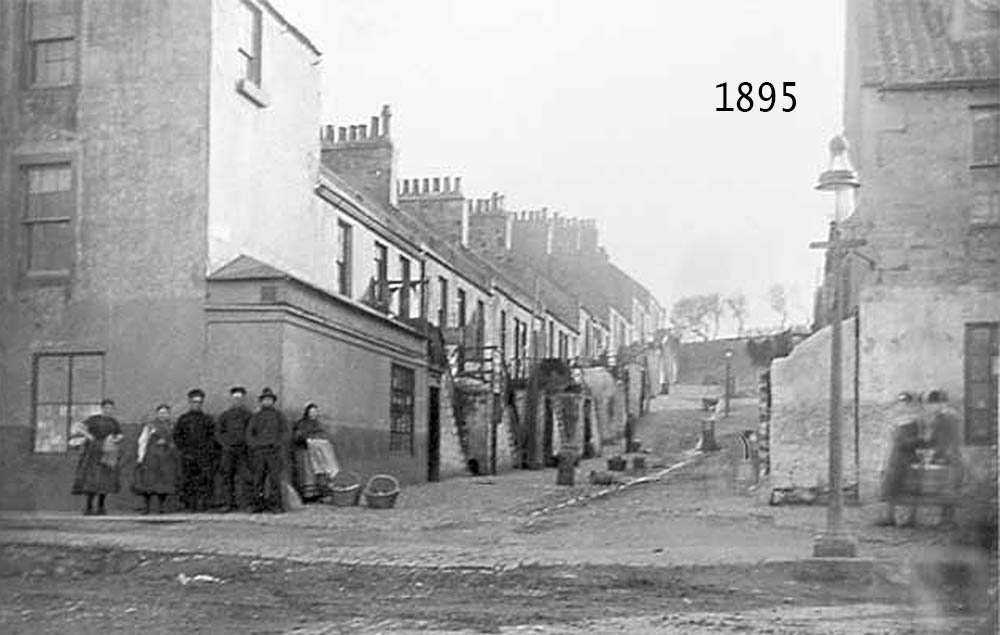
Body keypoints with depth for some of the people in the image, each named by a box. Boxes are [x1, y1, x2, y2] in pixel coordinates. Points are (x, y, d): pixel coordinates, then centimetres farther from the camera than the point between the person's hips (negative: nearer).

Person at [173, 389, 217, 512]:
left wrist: (208, 451, -4)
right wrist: (184, 451, -3)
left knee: (204, 480, -10)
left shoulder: (207, 420, 12)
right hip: (187, 456, 0)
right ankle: (190, 506, 2)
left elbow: (212, 437, 10)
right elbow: (177, 436, 8)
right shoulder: (183, 419, 11)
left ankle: (202, 505, -10)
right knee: (188, 481, -2)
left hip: (204, 455, 0)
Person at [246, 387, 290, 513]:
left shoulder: (279, 416, 16)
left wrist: (282, 448, -6)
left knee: (275, 478, -10)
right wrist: (253, 446, -3)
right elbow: (249, 433, 14)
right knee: (258, 479, -4)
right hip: (259, 450, 2)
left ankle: (275, 505, -11)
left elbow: (285, 433, 8)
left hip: (274, 450, -1)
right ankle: (259, 504, -2)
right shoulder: (255, 417, 19)